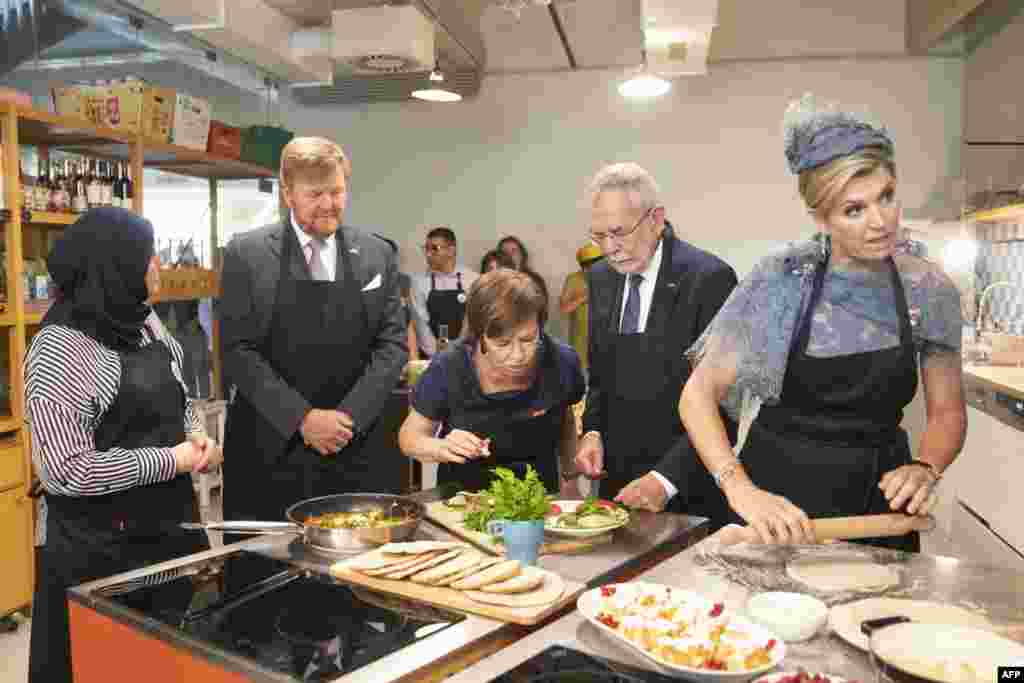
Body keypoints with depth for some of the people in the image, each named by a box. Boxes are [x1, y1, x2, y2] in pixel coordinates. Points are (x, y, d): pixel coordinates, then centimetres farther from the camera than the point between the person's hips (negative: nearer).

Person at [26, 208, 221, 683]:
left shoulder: (143, 320, 4)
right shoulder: (58, 353, -20)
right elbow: (68, 469, -23)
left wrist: (195, 433, -2)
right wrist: (170, 460, -19)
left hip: (172, 519, 7)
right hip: (102, 545, -7)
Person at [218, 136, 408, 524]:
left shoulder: (377, 255, 5)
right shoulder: (247, 254, -2)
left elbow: (392, 343, 2)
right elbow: (237, 349, -5)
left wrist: (349, 416, -10)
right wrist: (302, 418, -13)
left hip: (357, 447, 2)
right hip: (270, 450, -1)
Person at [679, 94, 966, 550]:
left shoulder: (929, 290, -8)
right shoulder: (782, 278, -16)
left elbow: (946, 412, 3)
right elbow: (698, 394, -17)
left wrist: (924, 468, -17)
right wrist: (740, 489, -30)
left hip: (879, 506, 3)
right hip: (777, 514, -2)